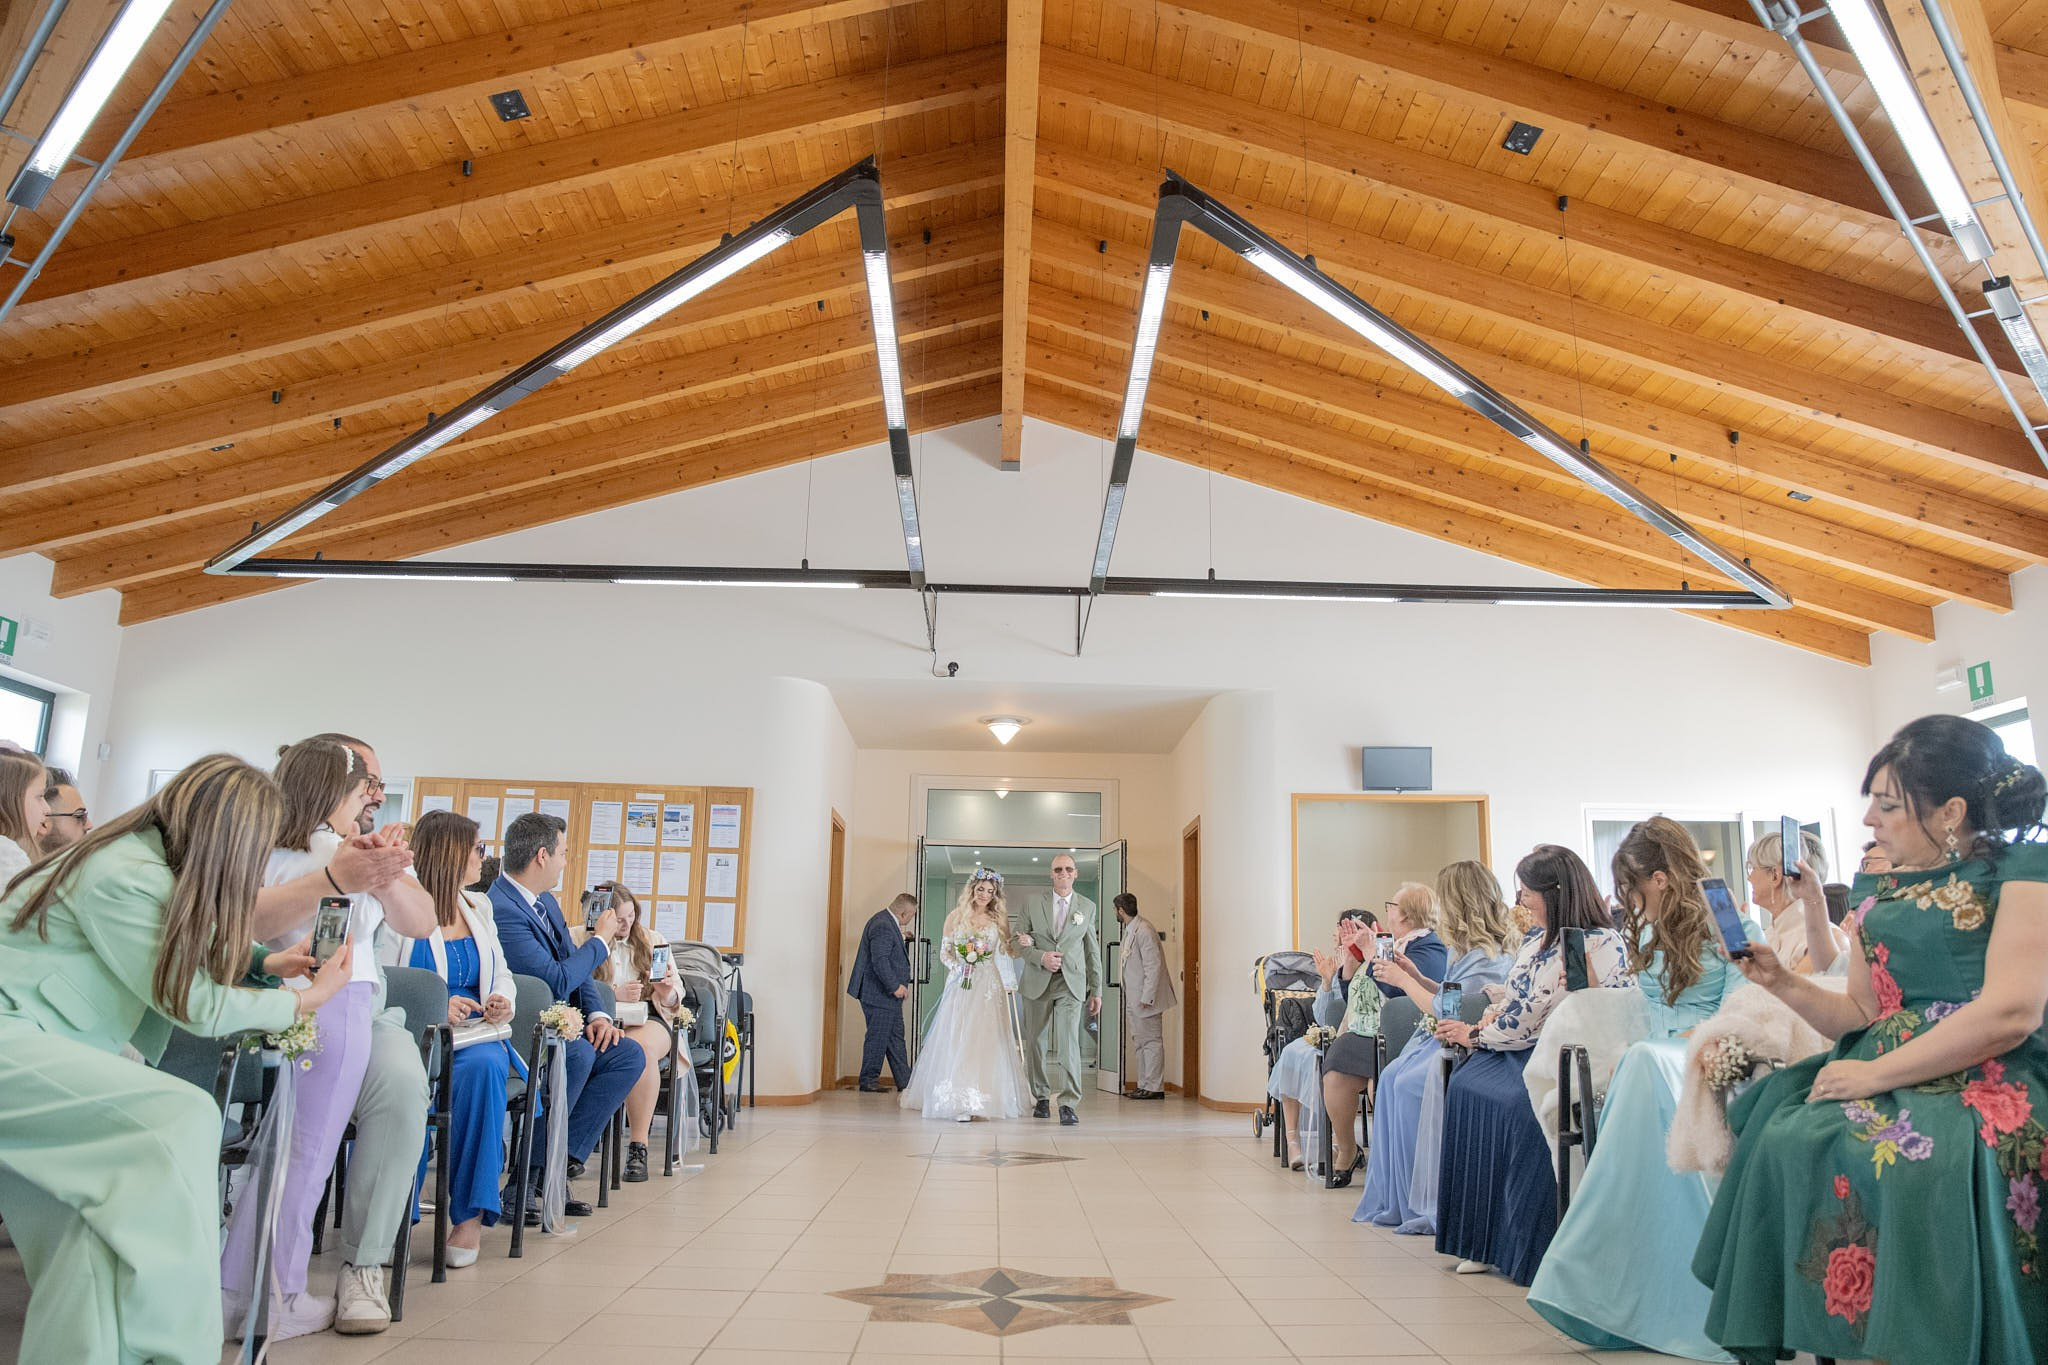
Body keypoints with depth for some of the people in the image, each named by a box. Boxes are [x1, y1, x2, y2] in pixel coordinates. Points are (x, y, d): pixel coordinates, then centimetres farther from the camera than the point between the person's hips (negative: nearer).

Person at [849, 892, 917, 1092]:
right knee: (878, 1036, -1)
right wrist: (895, 986, -26)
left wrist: (900, 938, 19)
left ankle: (904, 1081, 17)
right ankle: (869, 1080, 11)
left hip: (889, 994, 11)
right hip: (879, 993, -11)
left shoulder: (885, 920, 11)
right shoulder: (883, 926, -22)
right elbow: (879, 960, -27)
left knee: (896, 1037, 13)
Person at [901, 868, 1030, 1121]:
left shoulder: (998, 919, 7)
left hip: (988, 988, 1)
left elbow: (1010, 949, 6)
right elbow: (944, 951, 8)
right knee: (957, 1040, -8)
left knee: (985, 1041, -3)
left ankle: (983, 1098, 5)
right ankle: (959, 1102, -8)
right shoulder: (956, 917, 5)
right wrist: (957, 966, -10)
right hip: (960, 985, -1)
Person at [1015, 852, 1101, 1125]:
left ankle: (1068, 1104, -12)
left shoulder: (1088, 907, 9)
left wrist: (1096, 991, 8)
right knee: (1036, 1042, 7)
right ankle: (1041, 1098, 21)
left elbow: (1093, 952, 10)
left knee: (1068, 1041, -14)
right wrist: (1041, 957, -13)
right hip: (1038, 983, 1)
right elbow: (1022, 944, 7)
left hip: (1071, 983, -1)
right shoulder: (1034, 906, 7)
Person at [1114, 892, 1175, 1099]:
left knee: (1151, 1041, -4)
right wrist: (1130, 997, 16)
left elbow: (1154, 965, -21)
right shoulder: (1129, 931, 13)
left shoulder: (1144, 931, -17)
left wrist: (1146, 998, -22)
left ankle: (1155, 1087, 1)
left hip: (1145, 999, -10)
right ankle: (1144, 1085, 20)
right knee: (1140, 1042, 14)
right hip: (1133, 1000, 10)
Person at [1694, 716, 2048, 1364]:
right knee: (1785, 1139, -19)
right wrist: (1782, 982, 4)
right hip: (1883, 1076, 7)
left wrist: (1875, 1074, -16)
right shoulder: (1878, 891, 17)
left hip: (1984, 1081, -7)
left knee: (1914, 1160, -35)